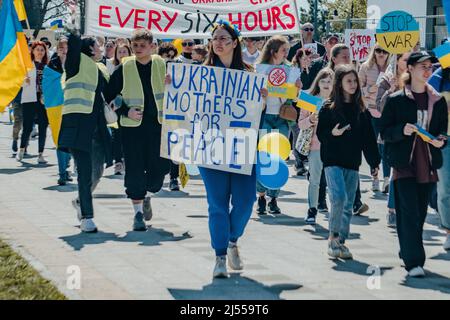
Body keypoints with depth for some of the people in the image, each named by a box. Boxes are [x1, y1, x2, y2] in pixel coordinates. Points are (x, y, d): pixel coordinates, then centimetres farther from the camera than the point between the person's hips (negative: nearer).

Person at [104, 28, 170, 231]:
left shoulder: (163, 66, 2)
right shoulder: (124, 69, 1)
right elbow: (109, 95, 6)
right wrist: (126, 111, -6)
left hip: (158, 123, 1)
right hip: (132, 125, -1)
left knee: (158, 169, 1)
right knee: (134, 170, -4)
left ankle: (144, 197, 31)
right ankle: (138, 212, 7)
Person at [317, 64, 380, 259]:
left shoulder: (361, 110, 10)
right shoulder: (328, 108, 0)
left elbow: (369, 138, 11)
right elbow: (320, 133, 0)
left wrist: (374, 161, 7)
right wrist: (332, 134, -20)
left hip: (352, 162, 4)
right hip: (333, 160, -4)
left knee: (348, 204, 5)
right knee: (339, 198, -19)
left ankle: (341, 241, 13)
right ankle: (333, 237, -4)